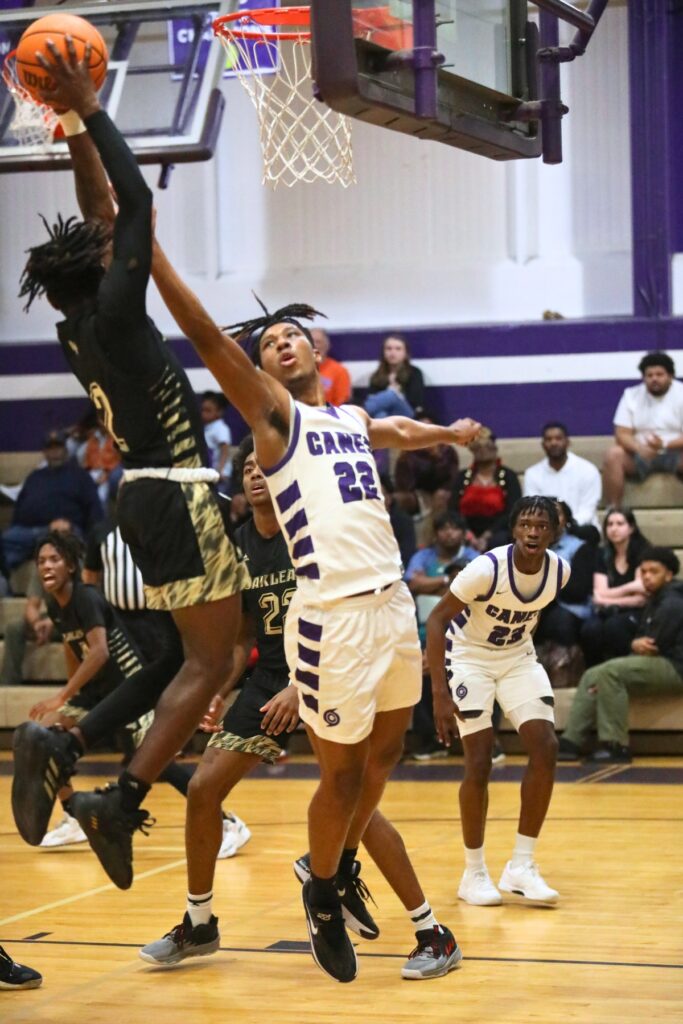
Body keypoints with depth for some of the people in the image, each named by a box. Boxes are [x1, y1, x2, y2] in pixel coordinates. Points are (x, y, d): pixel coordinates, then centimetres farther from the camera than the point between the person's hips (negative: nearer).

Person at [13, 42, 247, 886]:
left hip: (146, 495, 10)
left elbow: (105, 216, 18)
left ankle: (63, 747, 4)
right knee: (208, 661, -6)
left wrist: (76, 122, 17)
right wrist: (87, 114, -10)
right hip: (176, 498, -9)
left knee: (193, 654, 15)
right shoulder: (112, 315, -13)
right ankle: (120, 801, -13)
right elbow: (135, 203, -16)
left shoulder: (78, 328, 8)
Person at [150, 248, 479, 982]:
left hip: (393, 604, 6)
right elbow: (205, 337, -14)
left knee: (380, 762, 16)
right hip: (332, 617, -6)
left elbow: (399, 433, 42)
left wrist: (450, 433, 58)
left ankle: (341, 867, 36)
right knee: (341, 774, 3)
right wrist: (146, 248, -23)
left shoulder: (353, 419, 18)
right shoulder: (272, 412, -1)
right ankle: (322, 895, 25)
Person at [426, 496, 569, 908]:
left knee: (546, 749, -11)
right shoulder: (487, 568, -29)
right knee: (479, 764, -12)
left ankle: (521, 866, -2)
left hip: (518, 655, 5)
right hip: (469, 655, -5)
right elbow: (437, 618, -23)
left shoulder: (561, 571, -13)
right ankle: (474, 873, 5)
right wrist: (440, 693, -27)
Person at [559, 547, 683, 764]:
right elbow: (642, 640, 16)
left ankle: (616, 746, -28)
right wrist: (637, 644, -8)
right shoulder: (654, 602, 18)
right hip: (657, 665, 11)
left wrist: (640, 646, 1)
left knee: (610, 672, -27)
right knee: (591, 676, 5)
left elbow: (655, 647, -18)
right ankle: (571, 741, -4)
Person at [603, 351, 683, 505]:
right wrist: (640, 449, -25)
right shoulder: (631, 395, 3)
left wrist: (665, 445, -29)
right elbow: (622, 434, -4)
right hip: (641, 453, 2)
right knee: (613, 454, -27)